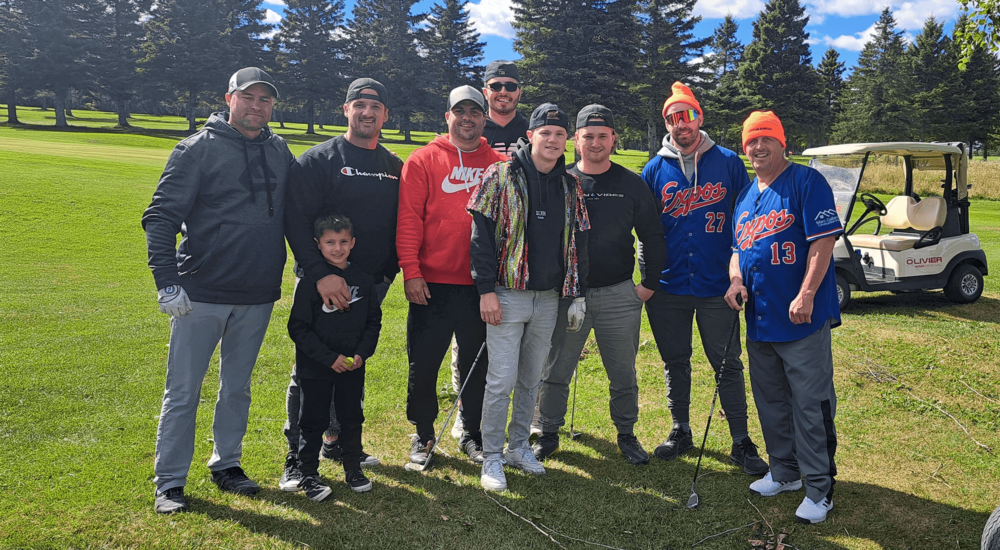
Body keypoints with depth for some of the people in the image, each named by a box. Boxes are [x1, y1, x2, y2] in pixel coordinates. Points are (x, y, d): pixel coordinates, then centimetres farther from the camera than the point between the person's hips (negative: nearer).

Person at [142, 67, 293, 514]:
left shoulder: (280, 153, 9)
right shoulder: (198, 149, -5)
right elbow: (161, 217, -7)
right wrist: (167, 281, -15)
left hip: (257, 297, 4)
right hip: (201, 295, -4)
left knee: (237, 388, 16)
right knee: (183, 392, 3)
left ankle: (226, 464, 30)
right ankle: (169, 482, 15)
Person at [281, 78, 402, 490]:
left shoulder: (395, 168, 10)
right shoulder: (319, 160, -5)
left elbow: (402, 226, 16)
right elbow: (296, 220, -13)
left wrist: (389, 271, 5)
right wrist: (320, 273, -23)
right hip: (323, 285, -5)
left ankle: (336, 440, 31)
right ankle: (297, 456, 13)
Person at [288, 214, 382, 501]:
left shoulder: (363, 280, 1)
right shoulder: (309, 282, -11)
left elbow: (374, 321, 8)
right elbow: (298, 328, -11)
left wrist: (362, 353, -7)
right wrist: (330, 358, -16)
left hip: (353, 366, 3)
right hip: (315, 368, -3)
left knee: (352, 417, 14)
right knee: (313, 421, 6)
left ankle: (353, 467, 31)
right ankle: (308, 474, 21)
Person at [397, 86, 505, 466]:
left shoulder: (499, 164, 8)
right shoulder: (423, 160, 1)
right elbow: (408, 220, -4)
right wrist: (411, 271, -11)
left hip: (482, 285, 2)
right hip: (432, 284, -2)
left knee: (478, 363, 12)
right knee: (424, 363, 6)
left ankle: (472, 433, 30)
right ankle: (423, 434, 26)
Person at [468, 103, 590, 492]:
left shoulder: (571, 185, 10)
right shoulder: (500, 176, -4)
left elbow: (578, 241, 15)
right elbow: (482, 235, -7)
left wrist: (578, 295, 12)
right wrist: (486, 289, -13)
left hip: (549, 298, 5)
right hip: (508, 295, -4)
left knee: (532, 378, 13)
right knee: (501, 379, -4)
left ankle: (518, 445, 29)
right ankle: (492, 457, 11)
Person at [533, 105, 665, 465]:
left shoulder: (632, 185, 3)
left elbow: (653, 237, 8)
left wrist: (649, 283, 3)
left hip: (619, 296, 0)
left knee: (623, 375, 10)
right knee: (554, 372, 7)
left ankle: (626, 435, 27)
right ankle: (548, 434, 23)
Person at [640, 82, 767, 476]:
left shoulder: (727, 163, 1)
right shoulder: (655, 170, 4)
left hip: (717, 286, -2)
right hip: (668, 288, 2)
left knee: (728, 365, 4)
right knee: (675, 363, 13)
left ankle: (741, 443, 16)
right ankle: (680, 432, 29)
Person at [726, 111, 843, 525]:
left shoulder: (806, 182, -8)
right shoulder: (745, 196, 14)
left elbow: (823, 241, -15)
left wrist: (806, 295, -23)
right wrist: (736, 279, 2)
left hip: (802, 318, -7)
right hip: (759, 319, 8)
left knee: (810, 406, 0)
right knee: (770, 402, 17)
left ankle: (819, 489, 14)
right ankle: (784, 472, 34)